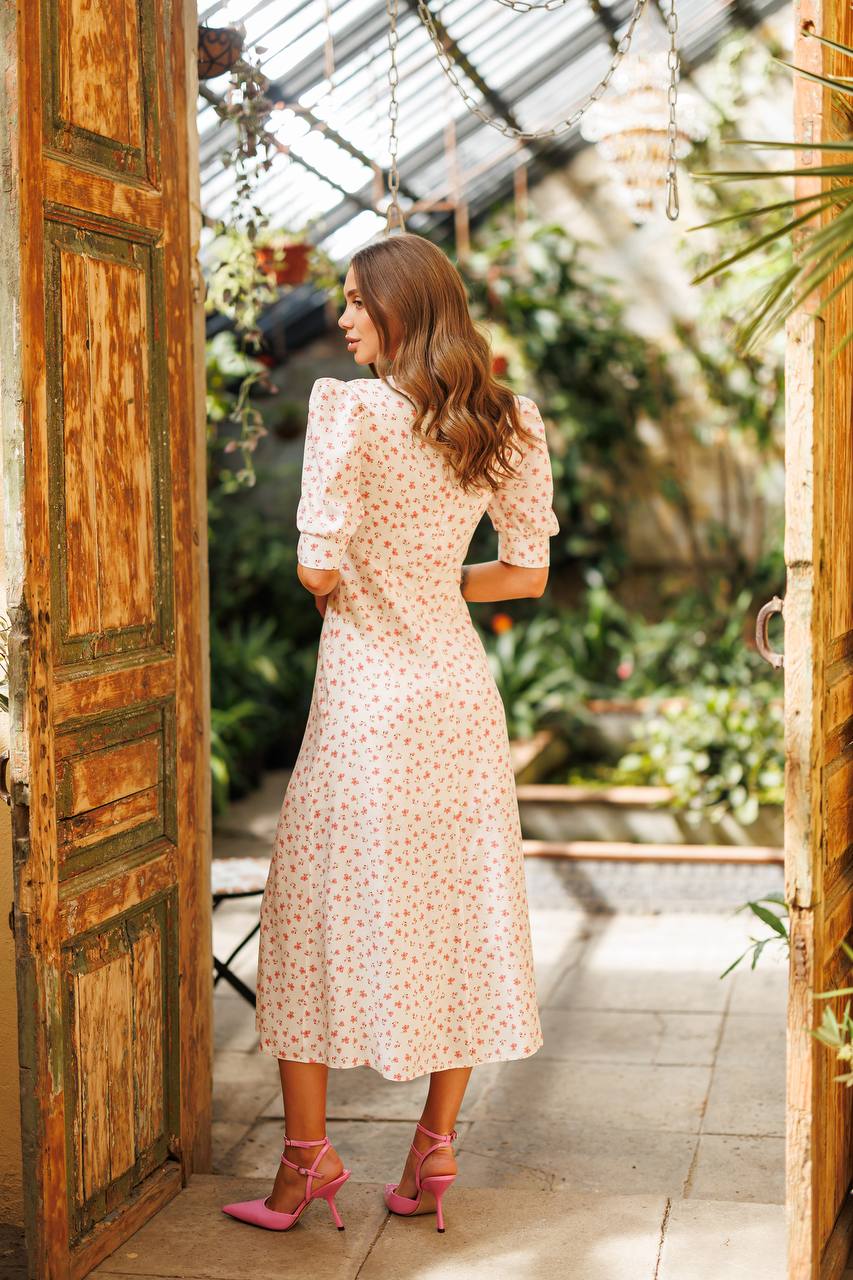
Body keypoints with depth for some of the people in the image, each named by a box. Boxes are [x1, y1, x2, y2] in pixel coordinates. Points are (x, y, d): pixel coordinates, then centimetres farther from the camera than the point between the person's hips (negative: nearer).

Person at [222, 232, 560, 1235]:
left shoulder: (350, 408, -14)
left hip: (367, 689, -5)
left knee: (314, 904, 7)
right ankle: (434, 1152, 18)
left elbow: (318, 567, -18)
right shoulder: (506, 425, 4)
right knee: (461, 906, 10)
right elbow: (527, 572, 8)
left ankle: (306, 1153, 13)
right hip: (460, 683, 6)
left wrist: (339, 586, 4)